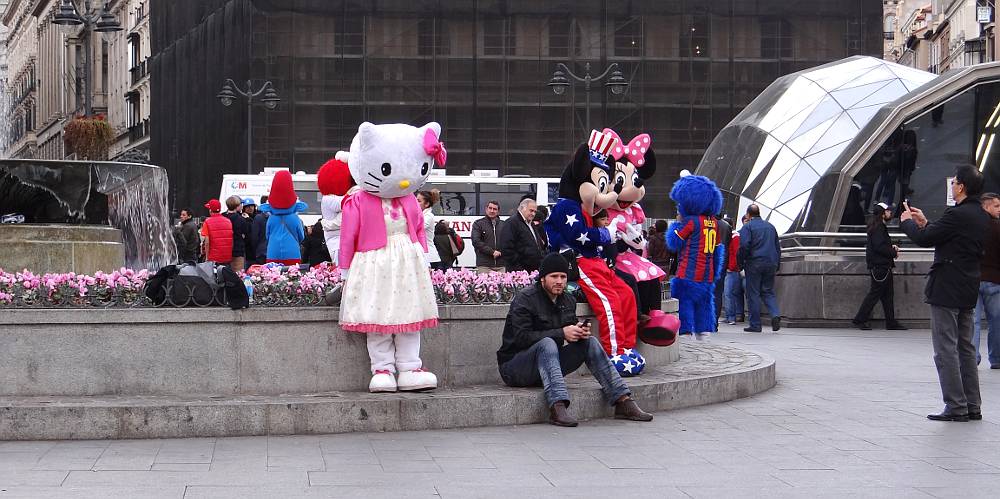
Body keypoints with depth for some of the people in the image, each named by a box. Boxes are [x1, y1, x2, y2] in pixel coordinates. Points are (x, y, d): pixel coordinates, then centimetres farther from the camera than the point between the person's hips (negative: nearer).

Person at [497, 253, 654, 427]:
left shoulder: (568, 301, 10)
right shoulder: (525, 299, -14)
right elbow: (522, 337, -23)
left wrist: (580, 331, -12)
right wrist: (561, 333, -26)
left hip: (547, 366, 7)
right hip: (514, 366, -7)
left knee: (590, 342, -8)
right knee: (547, 343, -35)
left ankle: (623, 401, -14)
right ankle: (557, 407, -50)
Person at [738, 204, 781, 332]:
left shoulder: (747, 226, -3)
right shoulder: (770, 226, 17)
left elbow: (744, 246, -15)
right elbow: (777, 247, 20)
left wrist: (741, 263, -6)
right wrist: (777, 264, 24)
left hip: (754, 264, -5)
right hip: (771, 264, 5)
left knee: (753, 293, 0)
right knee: (768, 291, 12)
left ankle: (755, 324, 0)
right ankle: (775, 315, -11)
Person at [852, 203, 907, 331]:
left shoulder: (881, 227, 18)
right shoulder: (878, 228, -14)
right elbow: (879, 247, -22)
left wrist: (892, 247, 7)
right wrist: (894, 253, -10)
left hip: (884, 267, 10)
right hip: (879, 266, -10)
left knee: (887, 295, 10)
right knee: (875, 293, -6)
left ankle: (891, 322, 13)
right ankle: (859, 320, -1)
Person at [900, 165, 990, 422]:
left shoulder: (958, 215, -19)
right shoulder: (981, 216, 10)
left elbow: (924, 239, -16)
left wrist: (907, 221, 2)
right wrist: (924, 223, 20)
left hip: (947, 290, -9)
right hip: (968, 291, 9)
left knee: (946, 350, -5)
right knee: (966, 348, 14)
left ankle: (956, 407, -5)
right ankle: (972, 407, 17)